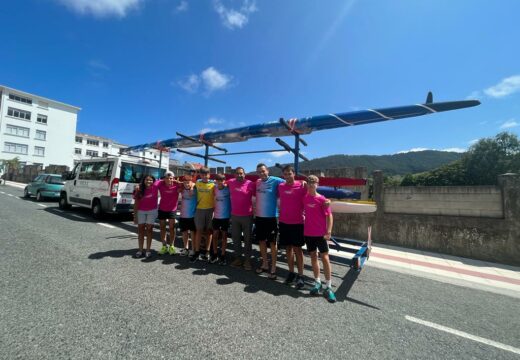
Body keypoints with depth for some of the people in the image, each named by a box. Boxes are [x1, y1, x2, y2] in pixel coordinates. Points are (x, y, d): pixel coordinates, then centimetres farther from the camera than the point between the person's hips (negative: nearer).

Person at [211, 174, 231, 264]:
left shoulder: (228, 189, -10)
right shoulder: (215, 189, 0)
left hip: (226, 216, -2)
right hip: (216, 216, 3)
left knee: (224, 236, 7)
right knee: (215, 235, 8)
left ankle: (222, 255, 18)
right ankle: (215, 254, 23)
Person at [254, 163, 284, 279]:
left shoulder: (275, 181, -10)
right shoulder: (257, 183, 6)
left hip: (271, 217, -5)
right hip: (259, 216, 5)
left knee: (272, 242, 5)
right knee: (261, 241, 14)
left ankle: (273, 268, 18)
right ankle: (264, 264, 32)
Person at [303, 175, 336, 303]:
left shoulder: (322, 199, -9)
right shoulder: (305, 198, 2)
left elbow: (329, 215, -10)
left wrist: (328, 231, -14)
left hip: (321, 233, -4)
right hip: (308, 233, 4)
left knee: (325, 257, 0)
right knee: (313, 257, 13)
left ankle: (328, 287, 10)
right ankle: (317, 282, 27)